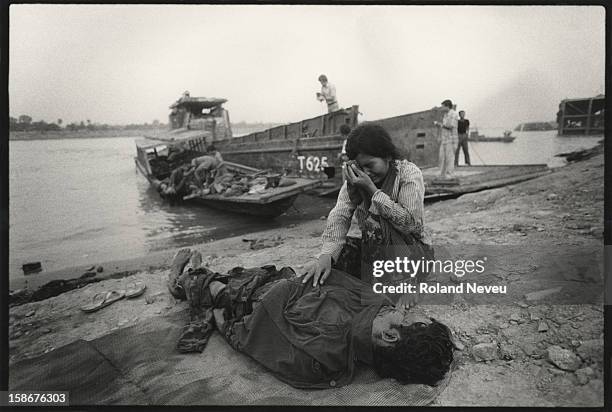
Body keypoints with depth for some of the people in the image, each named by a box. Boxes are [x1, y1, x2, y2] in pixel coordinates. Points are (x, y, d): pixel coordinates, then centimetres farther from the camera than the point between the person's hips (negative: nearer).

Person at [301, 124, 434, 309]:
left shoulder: (409, 173, -15)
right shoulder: (355, 179, -4)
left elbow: (410, 223, -28)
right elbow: (339, 216, -18)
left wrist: (372, 190, -31)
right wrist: (326, 255, -35)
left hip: (414, 253, -4)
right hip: (375, 251, 4)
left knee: (375, 217, -29)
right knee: (336, 251, -20)